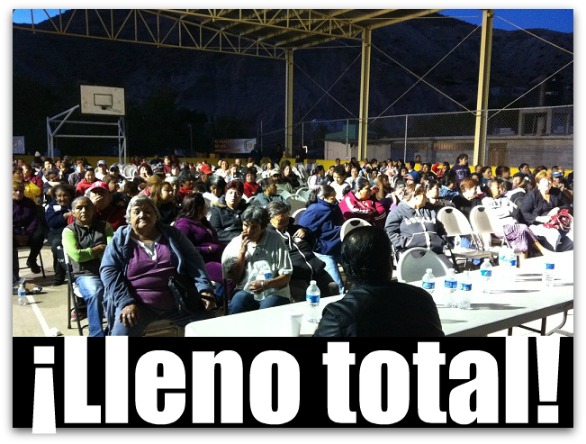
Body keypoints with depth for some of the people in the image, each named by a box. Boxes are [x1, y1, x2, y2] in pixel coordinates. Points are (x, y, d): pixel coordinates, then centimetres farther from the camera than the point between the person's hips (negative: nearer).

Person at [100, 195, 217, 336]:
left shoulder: (173, 234, 11)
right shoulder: (120, 240, 6)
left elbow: (194, 261, 7)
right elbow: (109, 271, -2)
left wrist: (204, 288, -9)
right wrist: (126, 302, -16)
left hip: (178, 302, 2)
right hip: (137, 303, -2)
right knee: (122, 332, -27)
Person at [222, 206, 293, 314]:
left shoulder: (275, 240, -4)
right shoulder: (236, 242, 4)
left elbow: (286, 276, -4)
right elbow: (235, 279, 1)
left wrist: (266, 284, -22)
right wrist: (242, 251, -8)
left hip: (274, 293, -2)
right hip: (246, 291, 2)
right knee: (235, 308, -30)